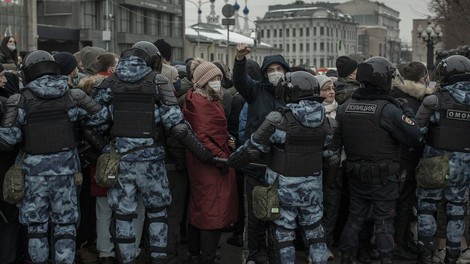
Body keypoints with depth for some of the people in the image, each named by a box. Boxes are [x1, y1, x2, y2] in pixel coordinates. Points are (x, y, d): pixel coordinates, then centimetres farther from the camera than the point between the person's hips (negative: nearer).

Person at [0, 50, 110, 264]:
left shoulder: (20, 100, -6)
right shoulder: (72, 96, -1)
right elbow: (102, 116, 1)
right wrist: (78, 122, 14)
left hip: (34, 169, -1)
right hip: (65, 167, 1)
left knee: (36, 223, 15)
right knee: (65, 223, 10)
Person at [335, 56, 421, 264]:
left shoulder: (345, 108, -1)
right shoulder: (388, 109, -18)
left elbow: (336, 140, 5)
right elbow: (413, 137, -14)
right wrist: (407, 113, -1)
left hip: (356, 175, 5)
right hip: (384, 177, -5)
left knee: (355, 217, 17)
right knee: (384, 220, 7)